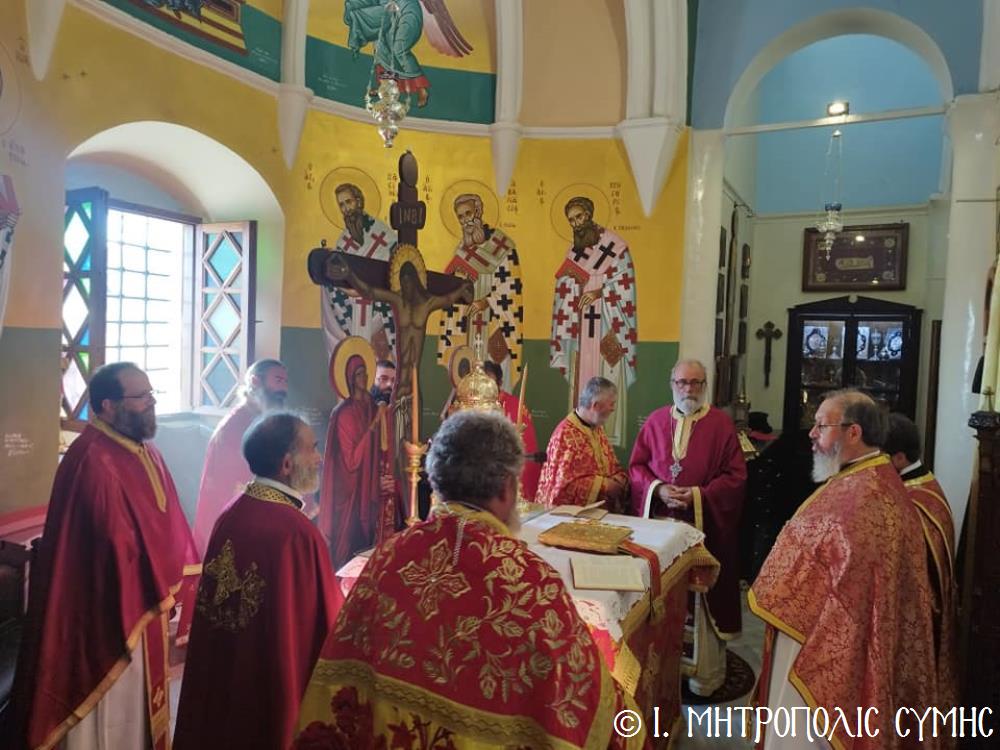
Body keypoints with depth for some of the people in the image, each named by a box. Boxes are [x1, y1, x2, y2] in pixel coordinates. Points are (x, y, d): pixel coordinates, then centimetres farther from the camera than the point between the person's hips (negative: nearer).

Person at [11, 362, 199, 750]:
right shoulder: (93, 461, -25)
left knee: (141, 696, 23)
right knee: (114, 707, 9)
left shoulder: (145, 451, 5)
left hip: (147, 599, 9)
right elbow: (117, 540, -25)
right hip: (113, 607, -9)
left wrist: (172, 580, 7)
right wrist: (155, 591, -14)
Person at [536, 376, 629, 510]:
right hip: (570, 510, -8)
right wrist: (604, 485, -15)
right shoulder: (566, 433, -15)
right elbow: (565, 483, -19)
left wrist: (618, 482, -2)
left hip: (600, 509, 8)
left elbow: (614, 468, 19)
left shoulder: (598, 428, 12)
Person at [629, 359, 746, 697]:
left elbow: (735, 475, -5)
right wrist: (658, 489, -12)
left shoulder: (721, 424, -3)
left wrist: (698, 495, -17)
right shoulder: (656, 421, 6)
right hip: (661, 522, 3)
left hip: (704, 525, -2)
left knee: (704, 594, 3)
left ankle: (706, 670, 16)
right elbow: (636, 466, 7)